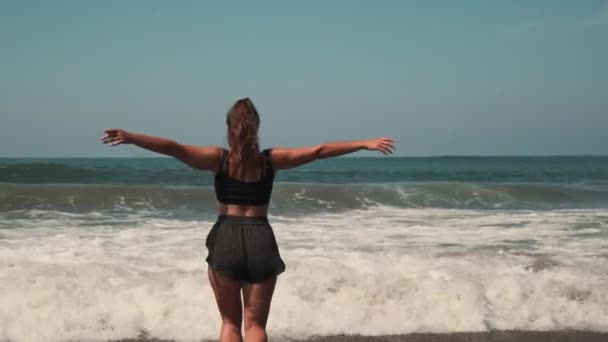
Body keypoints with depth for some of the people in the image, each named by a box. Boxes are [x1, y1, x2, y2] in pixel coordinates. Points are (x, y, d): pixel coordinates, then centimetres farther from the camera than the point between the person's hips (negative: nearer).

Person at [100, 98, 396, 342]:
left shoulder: (218, 158, -2)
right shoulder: (271, 160, 2)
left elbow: (175, 149, -15)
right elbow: (320, 151, 4)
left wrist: (130, 138, -21)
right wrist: (365, 144, 9)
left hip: (226, 239, 0)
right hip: (260, 241, 1)